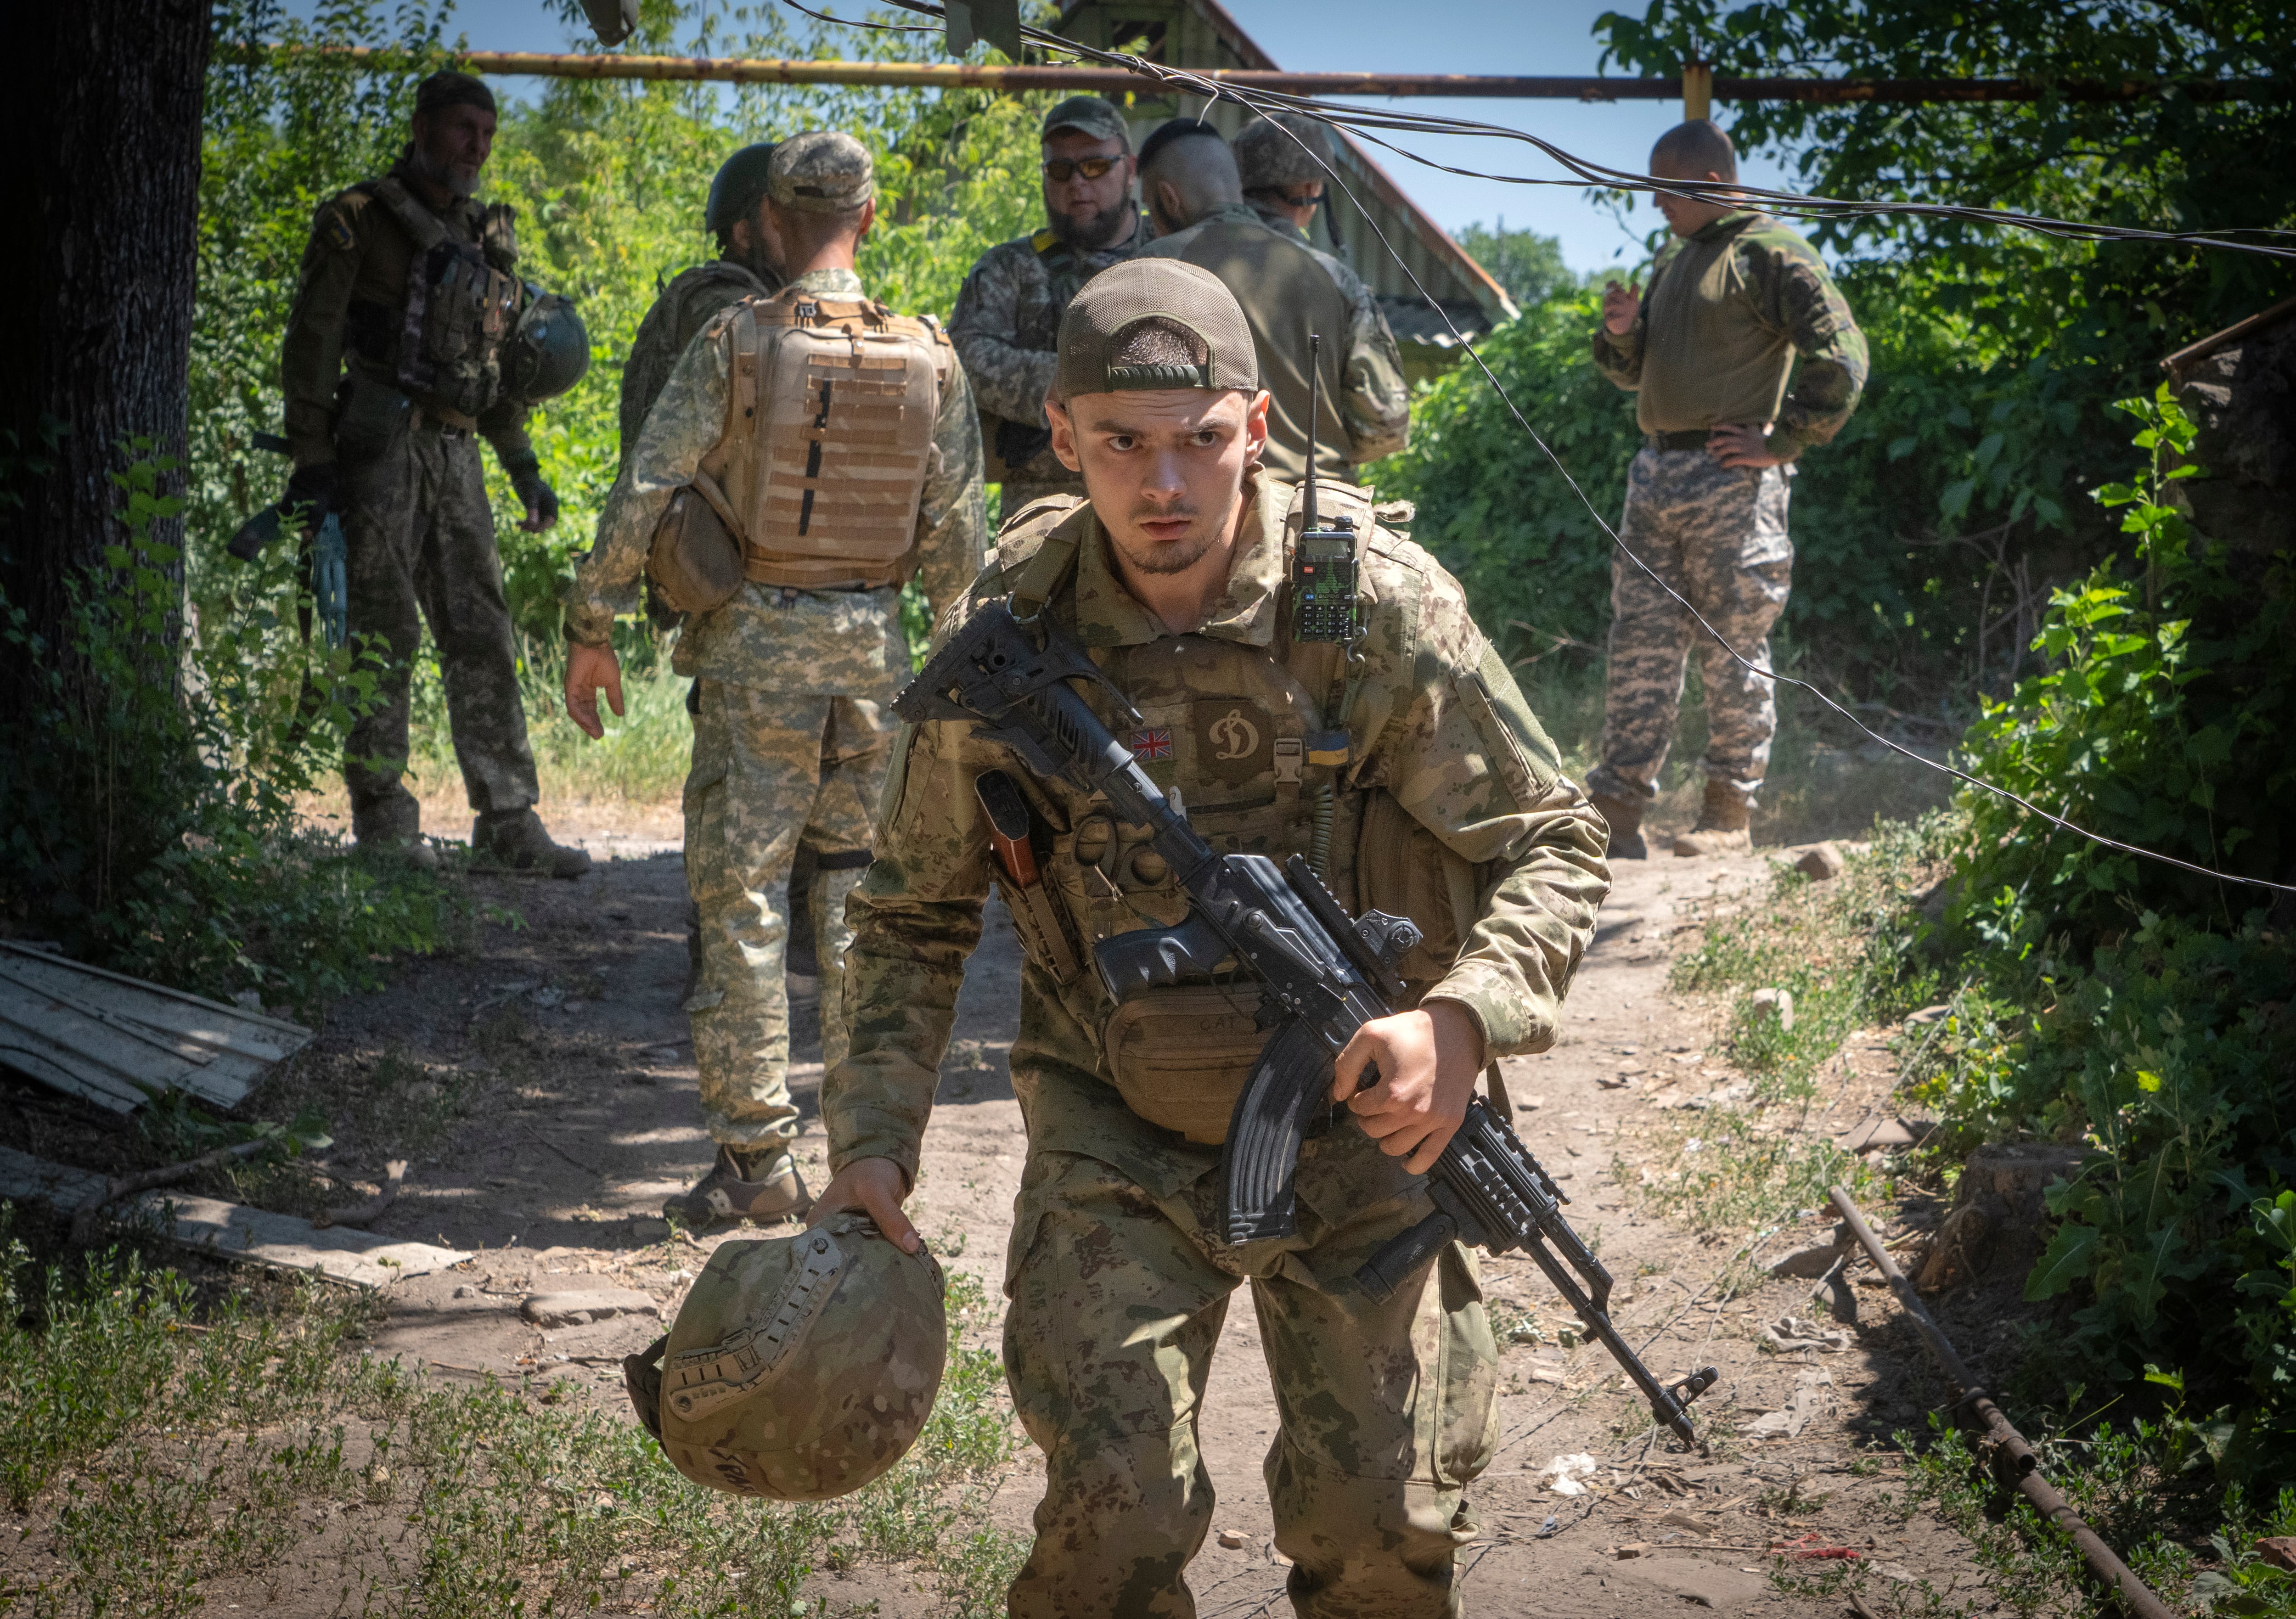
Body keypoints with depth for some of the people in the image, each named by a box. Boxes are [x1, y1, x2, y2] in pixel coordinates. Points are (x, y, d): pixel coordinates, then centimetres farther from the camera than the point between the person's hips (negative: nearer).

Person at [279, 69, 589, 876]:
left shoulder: (489, 236, 18)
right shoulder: (359, 220, -1)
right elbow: (310, 345, -4)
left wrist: (524, 465, 19)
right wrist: (312, 462, -11)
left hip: (456, 453, 6)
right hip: (380, 445, -6)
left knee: (483, 637, 3)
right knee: (383, 634, -4)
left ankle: (509, 824, 5)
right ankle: (384, 824, 1)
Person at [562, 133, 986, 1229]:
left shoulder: (735, 342, -7)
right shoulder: (931, 359, 2)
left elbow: (644, 494, -9)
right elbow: (956, 541, 5)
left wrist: (591, 626, 1)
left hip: (754, 643, -3)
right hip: (872, 645, 3)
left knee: (739, 897, 3)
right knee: (858, 893, 12)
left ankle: (755, 1156, 3)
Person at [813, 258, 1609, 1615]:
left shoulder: (1380, 606, -15)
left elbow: (1558, 847, -8)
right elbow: (917, 908, 4)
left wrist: (1463, 1021, -26)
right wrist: (874, 1135, -6)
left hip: (1358, 1113, 0)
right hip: (1118, 1134, 1)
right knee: (1113, 1510, -11)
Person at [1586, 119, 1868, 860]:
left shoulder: (1770, 252, -6)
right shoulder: (1674, 256, 19)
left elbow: (1841, 359, -14)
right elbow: (1633, 372, 27)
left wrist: (1781, 442, -13)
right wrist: (1619, 333, 5)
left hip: (1730, 481, -8)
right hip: (1655, 473, 8)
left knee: (1732, 648, -1)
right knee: (1641, 642, 5)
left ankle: (1731, 813, 6)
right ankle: (1617, 810, 7)